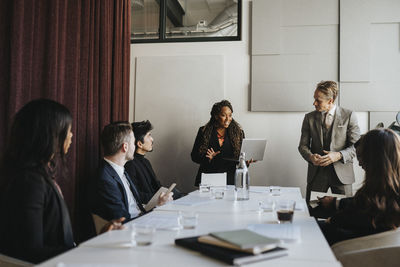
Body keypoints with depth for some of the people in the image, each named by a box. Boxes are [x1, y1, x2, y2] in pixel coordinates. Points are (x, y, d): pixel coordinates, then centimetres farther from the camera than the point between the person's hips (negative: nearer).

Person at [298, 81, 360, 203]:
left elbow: (356, 145, -2)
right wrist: (310, 156, -14)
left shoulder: (348, 116, -1)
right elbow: (303, 145, 6)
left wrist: (339, 155, -18)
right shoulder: (309, 118, 5)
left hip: (341, 173, -1)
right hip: (316, 174, 2)